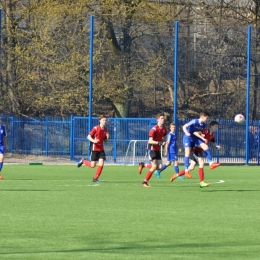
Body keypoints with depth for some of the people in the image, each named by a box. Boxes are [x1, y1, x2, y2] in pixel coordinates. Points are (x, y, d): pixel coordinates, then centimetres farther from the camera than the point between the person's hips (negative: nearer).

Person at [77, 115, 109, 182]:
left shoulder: (105, 130, 6)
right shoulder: (95, 128, -11)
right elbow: (89, 136, -9)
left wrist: (107, 137, -7)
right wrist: (93, 140, -28)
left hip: (101, 149, 5)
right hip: (94, 149, -5)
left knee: (101, 164, -9)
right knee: (93, 165, -4)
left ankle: (95, 178, 3)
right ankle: (83, 161, 26)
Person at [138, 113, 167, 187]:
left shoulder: (164, 129, 4)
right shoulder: (154, 129, -19)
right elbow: (150, 141, -23)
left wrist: (163, 142, 4)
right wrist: (158, 143, -34)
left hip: (158, 150, 7)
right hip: (152, 149, -7)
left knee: (159, 167, 1)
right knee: (154, 166, -14)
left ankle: (143, 165, 24)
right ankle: (145, 182, -1)